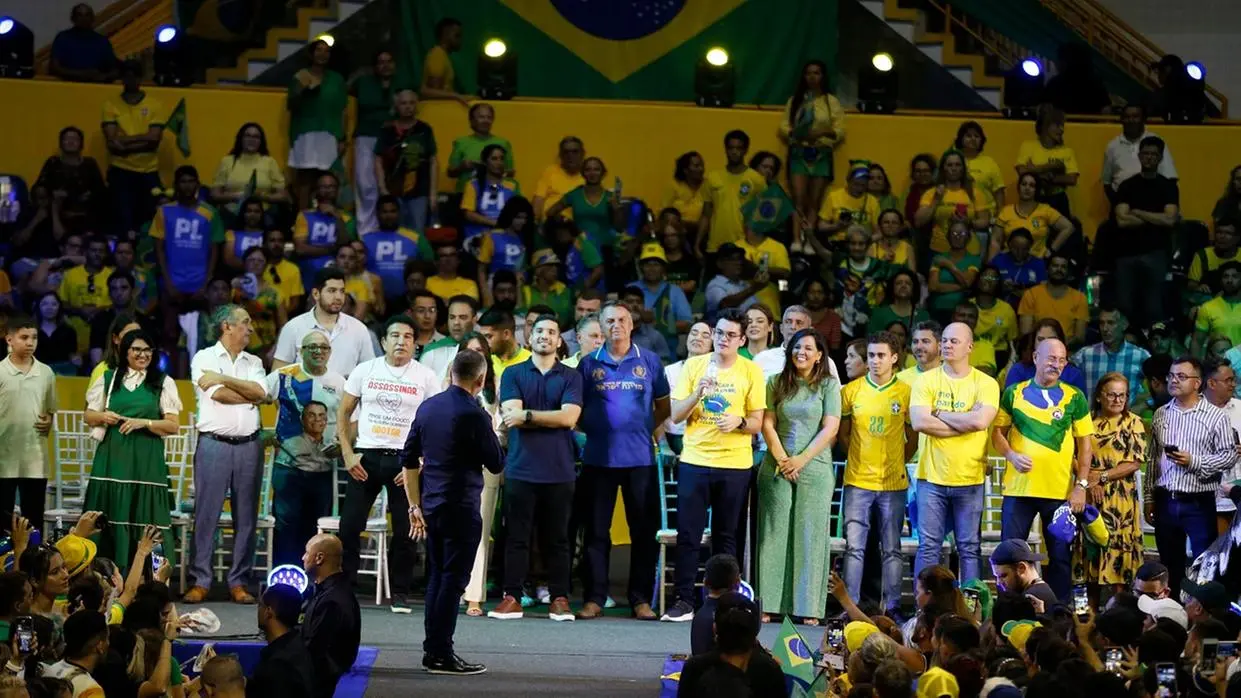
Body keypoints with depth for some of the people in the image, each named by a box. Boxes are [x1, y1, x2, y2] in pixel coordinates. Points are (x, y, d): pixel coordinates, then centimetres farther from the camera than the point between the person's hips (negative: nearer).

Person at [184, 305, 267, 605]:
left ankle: (239, 582, 10)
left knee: (246, 516, 5)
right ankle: (200, 582, 1)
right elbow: (218, 395, -12)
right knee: (206, 514, -4)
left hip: (249, 445, 4)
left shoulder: (254, 362, 15)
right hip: (214, 444, -4)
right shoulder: (204, 358, 2)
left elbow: (261, 391, -4)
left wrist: (224, 379, -8)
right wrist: (250, 396, 0)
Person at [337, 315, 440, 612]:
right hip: (365, 456, 1)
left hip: (405, 460, -1)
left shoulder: (426, 377, 1)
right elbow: (343, 412, 10)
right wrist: (348, 454, 0)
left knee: (405, 531, 0)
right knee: (349, 526, -2)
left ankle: (401, 593, 10)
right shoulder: (365, 370, 5)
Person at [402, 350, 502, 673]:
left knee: (437, 577, 14)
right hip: (461, 509, -7)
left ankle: (432, 650, 17)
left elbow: (409, 459, 12)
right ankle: (441, 655, -2)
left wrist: (415, 505, 18)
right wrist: (492, 436, 10)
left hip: (432, 506, 7)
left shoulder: (428, 407, 8)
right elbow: (496, 464, -7)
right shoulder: (474, 415, -14)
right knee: (453, 580, -3)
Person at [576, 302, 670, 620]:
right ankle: (594, 598, 8)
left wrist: (648, 429, 0)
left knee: (644, 530, 2)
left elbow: (663, 406, 12)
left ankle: (641, 599, 8)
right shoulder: (589, 364, 6)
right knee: (596, 530, 3)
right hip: (599, 458, 0)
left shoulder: (649, 362, 6)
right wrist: (591, 429, -3)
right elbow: (576, 408, 10)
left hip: (640, 456, 0)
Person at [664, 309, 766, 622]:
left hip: (734, 465, -1)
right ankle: (683, 602, 2)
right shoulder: (693, 366, 4)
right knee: (687, 534, -2)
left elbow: (757, 423, 3)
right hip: (694, 461, 1)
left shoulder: (752, 371, 1)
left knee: (725, 537, 5)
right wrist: (698, 393, -15)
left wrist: (739, 422, -18)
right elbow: (676, 415, 2)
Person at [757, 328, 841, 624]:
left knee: (810, 535, -2)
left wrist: (801, 460, -10)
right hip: (778, 467, 2)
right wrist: (782, 459, -6)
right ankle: (770, 604, 3)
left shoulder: (829, 385, 3)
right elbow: (767, 424, 4)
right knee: (774, 534, 1)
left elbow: (830, 428, -3)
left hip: (815, 468, -2)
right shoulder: (776, 383, 9)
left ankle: (808, 608, -2)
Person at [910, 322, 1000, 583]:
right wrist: (965, 423, -10)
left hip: (970, 479, 0)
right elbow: (919, 422, -12)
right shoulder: (926, 380, 3)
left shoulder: (985, 383, 1)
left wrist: (940, 414, -8)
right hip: (932, 476, 1)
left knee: (970, 548, 5)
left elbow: (980, 421, -16)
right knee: (928, 546, 2)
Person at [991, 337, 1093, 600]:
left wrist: (1081, 485, -2)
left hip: (1061, 491, 0)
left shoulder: (1074, 398, 5)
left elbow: (1085, 443, 5)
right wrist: (1011, 454, -11)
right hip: (1019, 488, 0)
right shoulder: (1014, 393, 6)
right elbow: (998, 432, 9)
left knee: (1060, 556, 6)